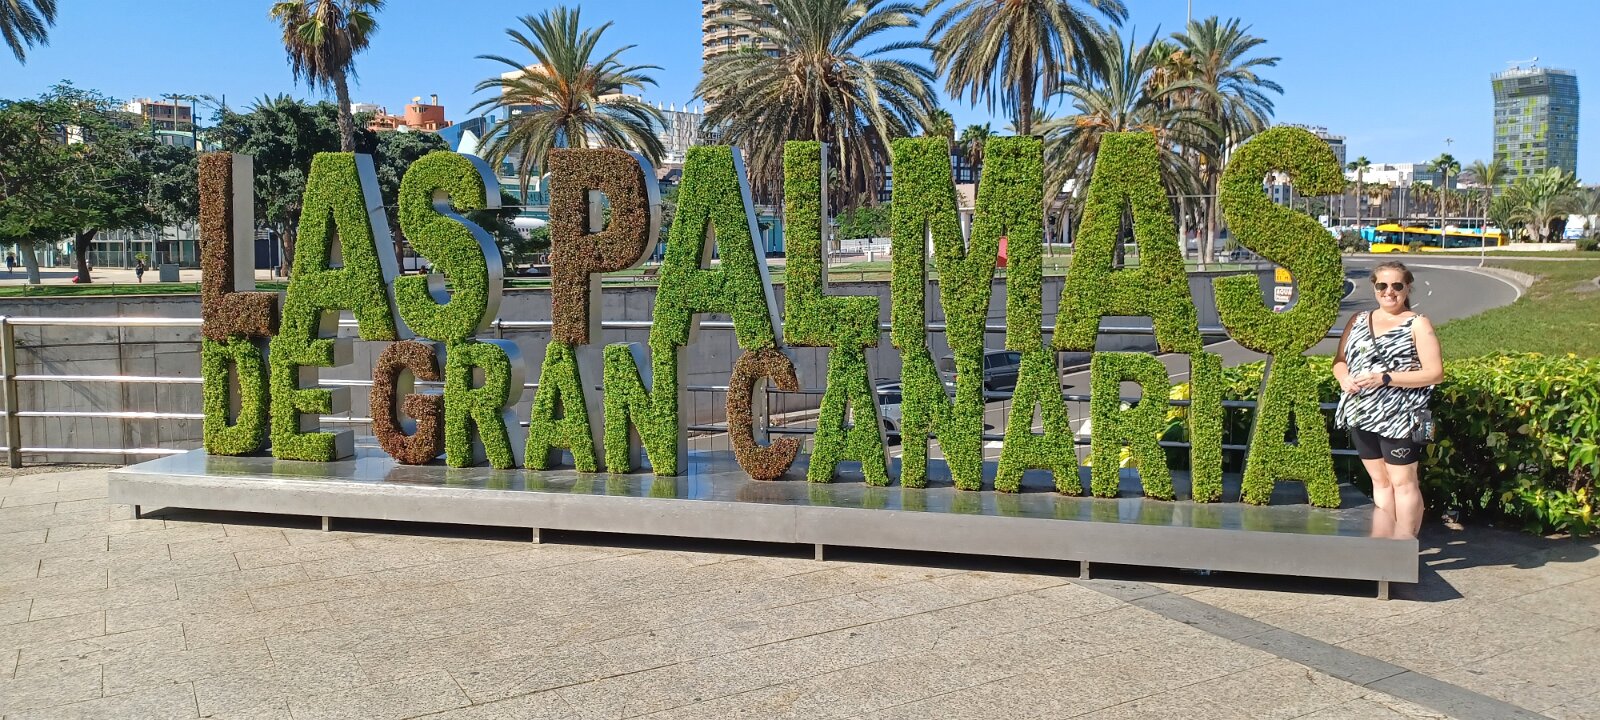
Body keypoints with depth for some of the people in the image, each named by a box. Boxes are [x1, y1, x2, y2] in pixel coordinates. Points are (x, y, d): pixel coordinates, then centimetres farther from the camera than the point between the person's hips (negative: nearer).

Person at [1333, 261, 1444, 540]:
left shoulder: (1418, 325, -3)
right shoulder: (1358, 320, 13)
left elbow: (1435, 373, -9)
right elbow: (1339, 360, 15)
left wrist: (1384, 378, -18)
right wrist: (1344, 378, -9)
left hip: (1398, 417, -5)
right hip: (1361, 414, 5)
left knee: (1402, 482, 1)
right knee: (1379, 481, 12)